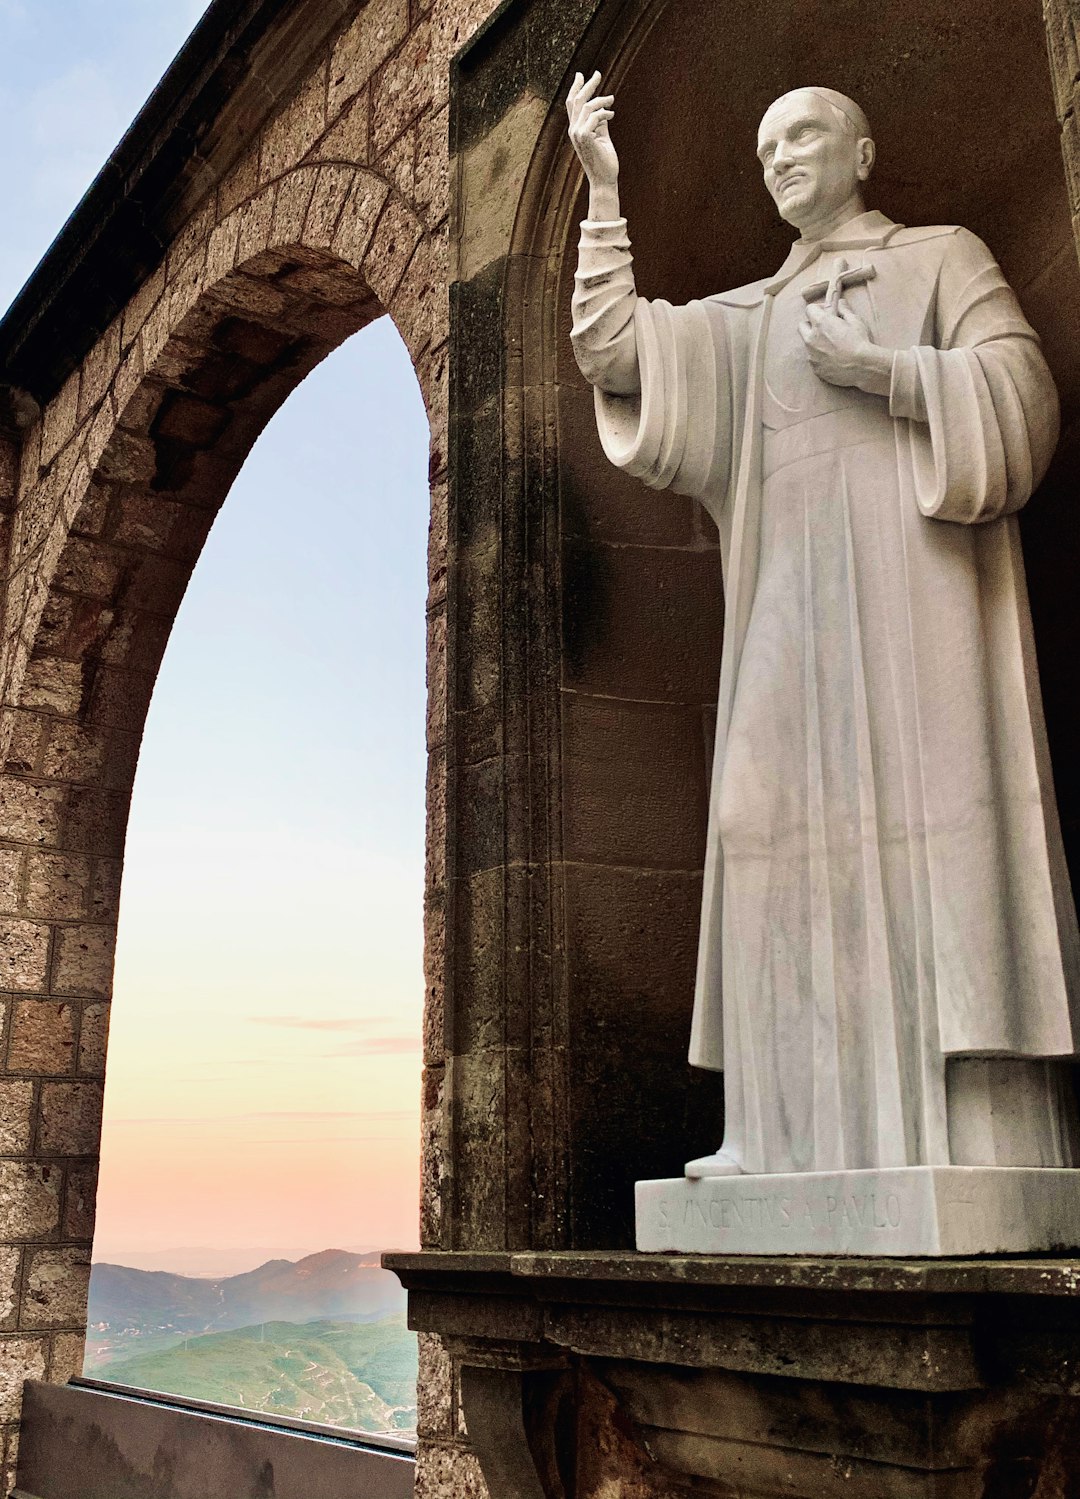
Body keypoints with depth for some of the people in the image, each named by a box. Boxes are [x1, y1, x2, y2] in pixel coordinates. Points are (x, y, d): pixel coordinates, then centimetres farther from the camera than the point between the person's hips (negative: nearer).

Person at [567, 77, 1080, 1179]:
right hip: (793, 591, 4)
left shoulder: (943, 256, 16)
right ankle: (804, 1126, -7)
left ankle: (981, 1131, -15)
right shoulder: (748, 318, 26)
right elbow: (614, 350, 12)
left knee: (921, 794, -15)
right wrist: (603, 190, 10)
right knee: (798, 817, -7)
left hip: (909, 566, -4)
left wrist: (880, 369, -8)